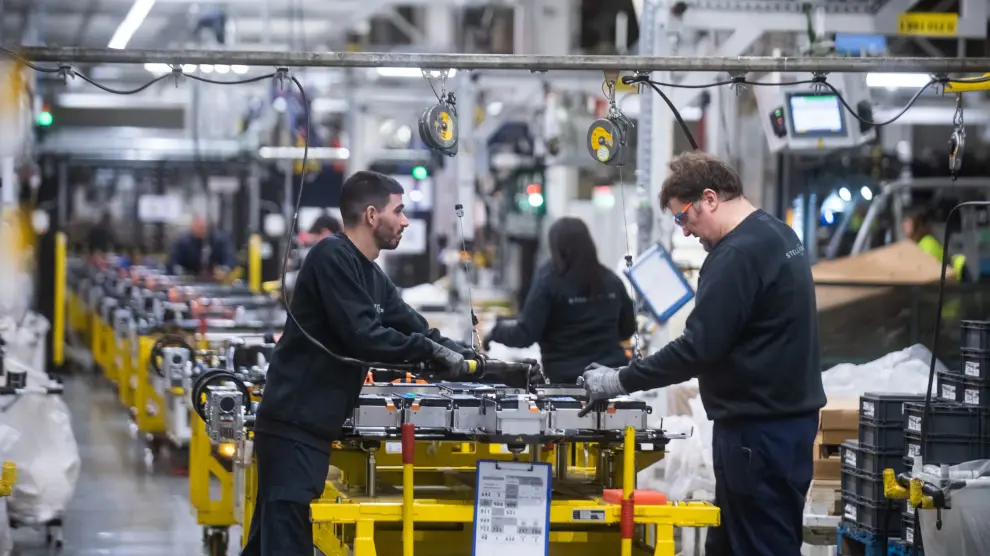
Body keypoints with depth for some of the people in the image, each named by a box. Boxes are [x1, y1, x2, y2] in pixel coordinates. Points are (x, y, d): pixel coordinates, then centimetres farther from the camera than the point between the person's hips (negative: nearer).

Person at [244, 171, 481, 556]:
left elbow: (417, 329, 18)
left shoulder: (371, 276, 16)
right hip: (293, 426, -10)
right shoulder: (332, 257, -13)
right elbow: (362, 336, -20)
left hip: (311, 426, 10)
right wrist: (434, 353, -13)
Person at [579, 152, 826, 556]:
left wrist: (620, 381, -15)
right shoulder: (777, 235, 13)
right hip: (786, 414, 10)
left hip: (759, 430, -10)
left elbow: (698, 347, -22)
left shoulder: (739, 254, -19)